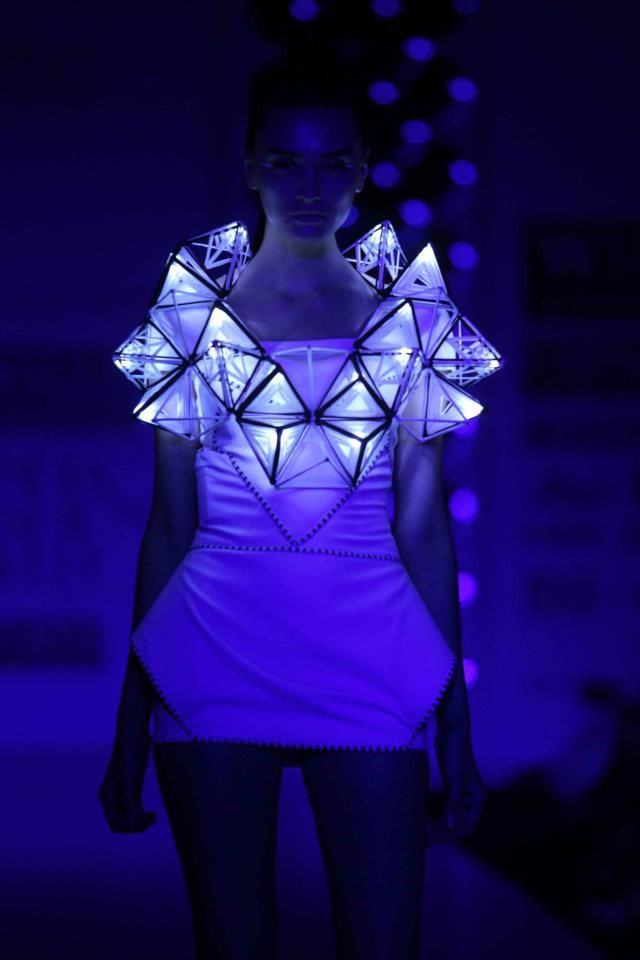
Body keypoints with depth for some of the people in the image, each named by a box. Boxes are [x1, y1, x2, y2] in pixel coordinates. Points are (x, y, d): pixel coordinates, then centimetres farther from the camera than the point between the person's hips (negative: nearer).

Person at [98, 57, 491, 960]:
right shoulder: (196, 318, 7)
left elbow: (425, 528, 8)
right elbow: (170, 524, 9)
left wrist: (456, 728, 5)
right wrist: (130, 730, 7)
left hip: (367, 672, 0)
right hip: (216, 669, 0)